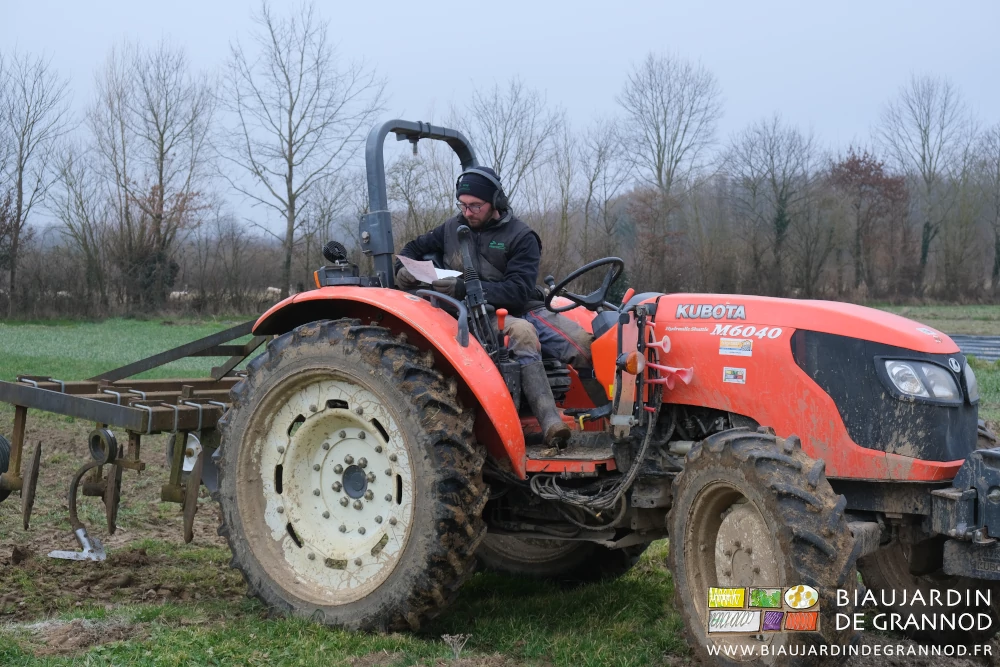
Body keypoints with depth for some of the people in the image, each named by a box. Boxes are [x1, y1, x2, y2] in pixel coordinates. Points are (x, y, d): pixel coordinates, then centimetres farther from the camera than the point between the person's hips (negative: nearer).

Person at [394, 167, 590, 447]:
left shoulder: (520, 237, 0)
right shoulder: (452, 228, 12)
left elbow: (519, 290, -12)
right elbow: (416, 247, 27)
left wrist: (465, 288, -22)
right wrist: (404, 268, 1)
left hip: (521, 310, 2)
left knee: (581, 340, -26)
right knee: (522, 332, -37)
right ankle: (550, 423, -49)